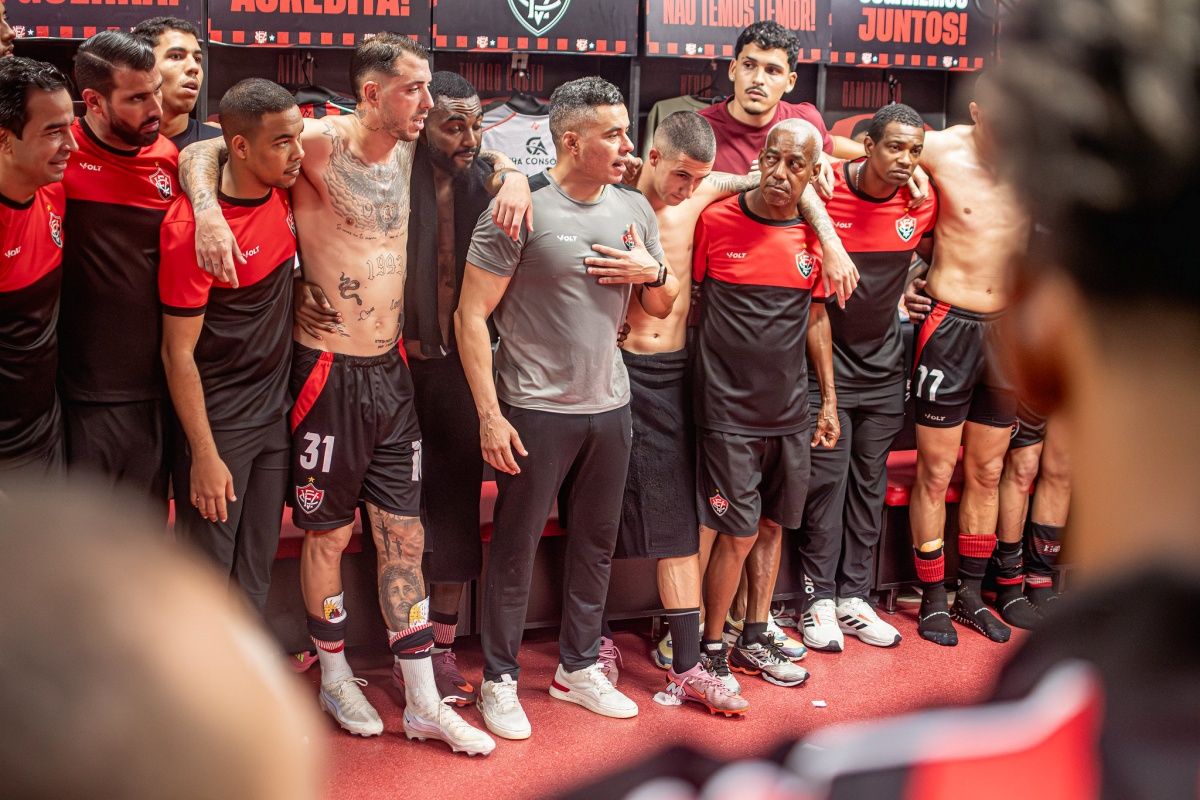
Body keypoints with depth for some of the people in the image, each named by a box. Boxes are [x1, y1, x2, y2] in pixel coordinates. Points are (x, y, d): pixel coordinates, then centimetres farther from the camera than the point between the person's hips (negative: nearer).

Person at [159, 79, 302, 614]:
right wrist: (204, 456, -15)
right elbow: (178, 353, -16)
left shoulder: (283, 191, -4)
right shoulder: (193, 226, -22)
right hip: (217, 425, -6)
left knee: (257, 567, 16)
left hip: (275, 410, 6)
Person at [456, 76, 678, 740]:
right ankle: (499, 679, 21)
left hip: (609, 405, 6)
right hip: (535, 410, -6)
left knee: (596, 541, 15)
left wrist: (652, 272, -8)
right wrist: (489, 414, -15)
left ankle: (578, 668, 32)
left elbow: (663, 306, 16)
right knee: (515, 546, 5)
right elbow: (471, 316, -12)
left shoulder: (633, 208, 6)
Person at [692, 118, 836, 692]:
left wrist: (829, 400, 16)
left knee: (772, 525, 14)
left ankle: (754, 640, 30)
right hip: (729, 409, -5)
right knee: (738, 533, -4)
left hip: (790, 411, 5)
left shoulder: (813, 236, 5)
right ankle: (710, 649, 15)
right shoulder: (716, 221, -8)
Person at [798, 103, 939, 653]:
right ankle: (820, 598, 10)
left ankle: (854, 596, 19)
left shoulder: (921, 202, -3)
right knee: (827, 478, -2)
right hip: (827, 358, -4)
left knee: (870, 481, 9)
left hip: (883, 364, 4)